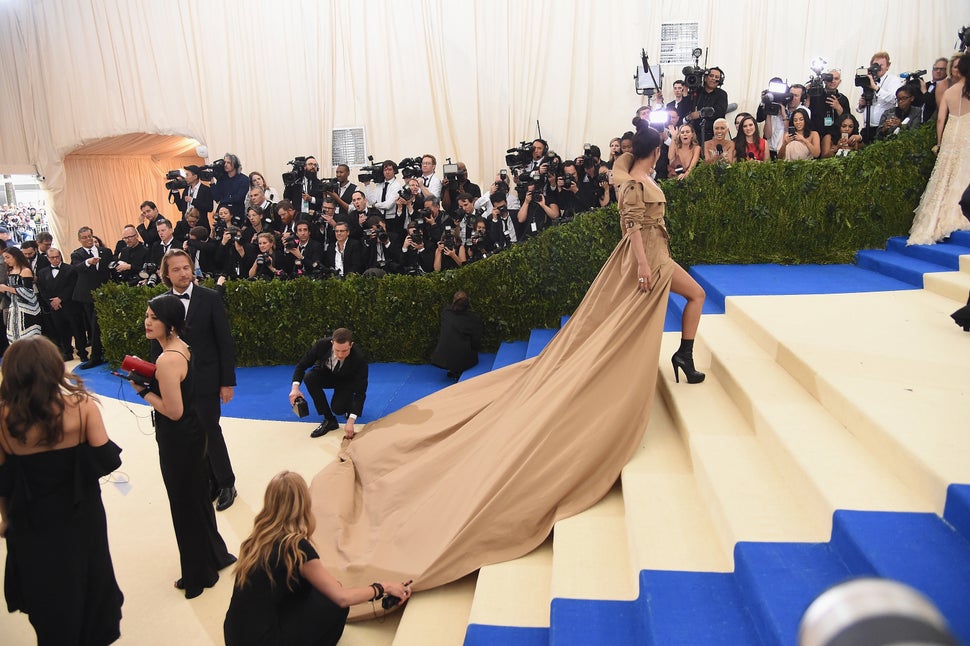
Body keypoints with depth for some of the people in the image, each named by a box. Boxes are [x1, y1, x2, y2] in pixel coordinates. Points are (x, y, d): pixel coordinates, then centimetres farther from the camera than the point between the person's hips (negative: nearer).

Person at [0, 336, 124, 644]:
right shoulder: (81, 405, -20)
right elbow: (107, 461, -18)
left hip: (31, 524, 0)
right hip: (81, 517, 0)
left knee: (47, 593, 21)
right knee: (89, 581, 25)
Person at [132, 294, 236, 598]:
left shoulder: (167, 360, -27)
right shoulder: (182, 347, 2)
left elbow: (173, 411, -24)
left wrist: (143, 391, -15)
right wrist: (150, 380, 4)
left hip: (178, 441, -9)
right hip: (193, 433, 9)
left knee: (185, 506, 9)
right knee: (198, 497, 24)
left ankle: (199, 576, 29)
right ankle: (216, 556, 43)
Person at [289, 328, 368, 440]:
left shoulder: (359, 358, -37)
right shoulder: (322, 345, -32)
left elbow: (360, 391, -34)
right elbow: (302, 365, -18)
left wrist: (351, 421, -41)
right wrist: (295, 387, -37)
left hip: (347, 381, -3)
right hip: (326, 374, 3)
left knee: (337, 408, -29)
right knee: (309, 378, -30)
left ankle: (350, 405, 10)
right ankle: (329, 420, -17)